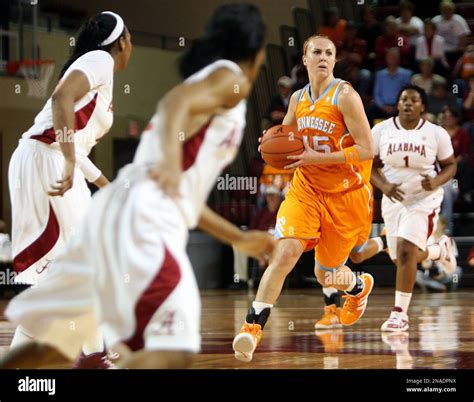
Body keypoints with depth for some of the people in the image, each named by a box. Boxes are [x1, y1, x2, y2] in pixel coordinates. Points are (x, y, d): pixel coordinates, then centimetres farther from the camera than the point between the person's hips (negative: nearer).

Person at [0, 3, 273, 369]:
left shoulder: (207, 81, 29)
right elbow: (178, 100, -20)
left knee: (59, 341, 18)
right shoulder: (231, 79, 3)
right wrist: (170, 158, -38)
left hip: (118, 212, 10)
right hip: (143, 219, -10)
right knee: (172, 348, -19)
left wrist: (240, 239, 40)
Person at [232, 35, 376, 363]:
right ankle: (253, 327, -18)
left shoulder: (345, 96, -14)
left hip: (344, 194, -3)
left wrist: (317, 158, -22)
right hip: (306, 189, 3)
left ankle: (359, 286, 46)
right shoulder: (299, 98, 4)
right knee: (285, 252, -20)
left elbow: (366, 150, -18)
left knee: (326, 275, 9)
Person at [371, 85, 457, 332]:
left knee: (405, 250, -21)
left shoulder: (436, 133, -7)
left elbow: (450, 165, 2)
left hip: (423, 199, -4)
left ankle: (400, 314, -13)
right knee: (402, 259, 13)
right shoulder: (381, 130, -3)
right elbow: (371, 165, 2)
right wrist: (383, 186, -17)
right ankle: (441, 249, 47)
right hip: (394, 199, 4)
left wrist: (437, 182, -18)